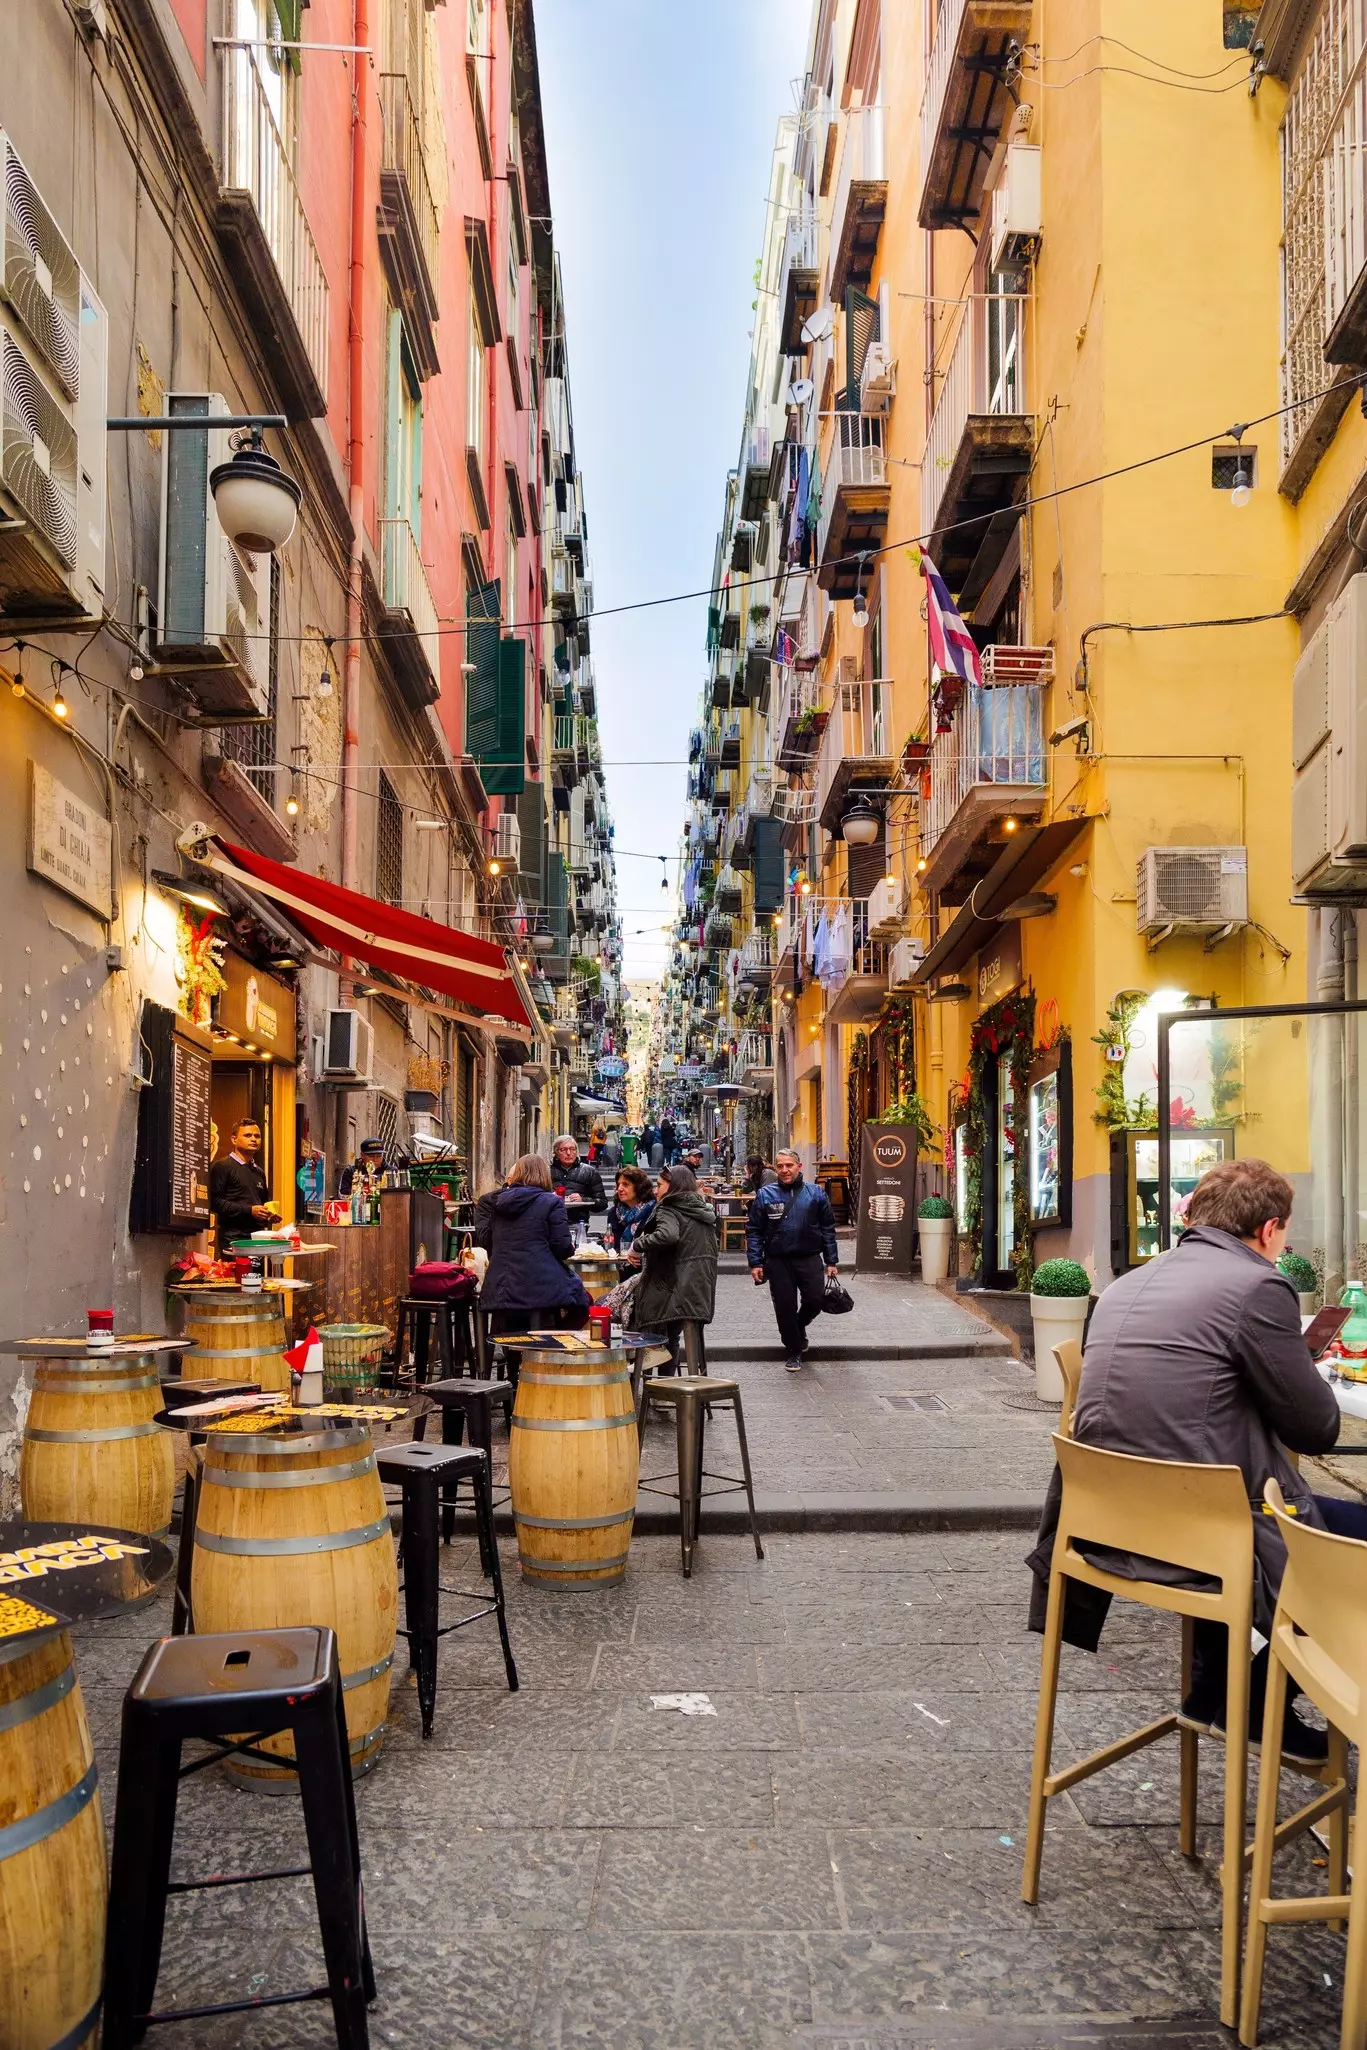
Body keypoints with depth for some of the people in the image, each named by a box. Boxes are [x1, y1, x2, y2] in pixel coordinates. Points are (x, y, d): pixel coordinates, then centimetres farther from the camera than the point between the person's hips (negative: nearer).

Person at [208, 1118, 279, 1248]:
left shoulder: (259, 1171, 22)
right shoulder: (222, 1166, -2)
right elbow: (214, 1201, -13)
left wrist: (269, 1215, 11)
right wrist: (249, 1210, -15)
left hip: (258, 1237, 7)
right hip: (233, 1238, -7)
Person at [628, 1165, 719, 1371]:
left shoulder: (668, 1210, -10)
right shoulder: (703, 1210, 17)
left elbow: (667, 1235, -29)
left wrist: (637, 1246, -19)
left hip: (673, 1287, -8)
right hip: (701, 1289, 8)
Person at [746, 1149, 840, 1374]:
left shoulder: (816, 1194, 4)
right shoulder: (765, 1196, 2)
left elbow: (828, 1229, 7)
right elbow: (754, 1231, 3)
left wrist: (832, 1261, 3)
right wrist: (755, 1262, -4)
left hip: (810, 1259, 0)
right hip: (778, 1261, 0)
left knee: (815, 1300, -8)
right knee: (785, 1307, 3)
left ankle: (799, 1327, 27)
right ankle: (793, 1351, 22)